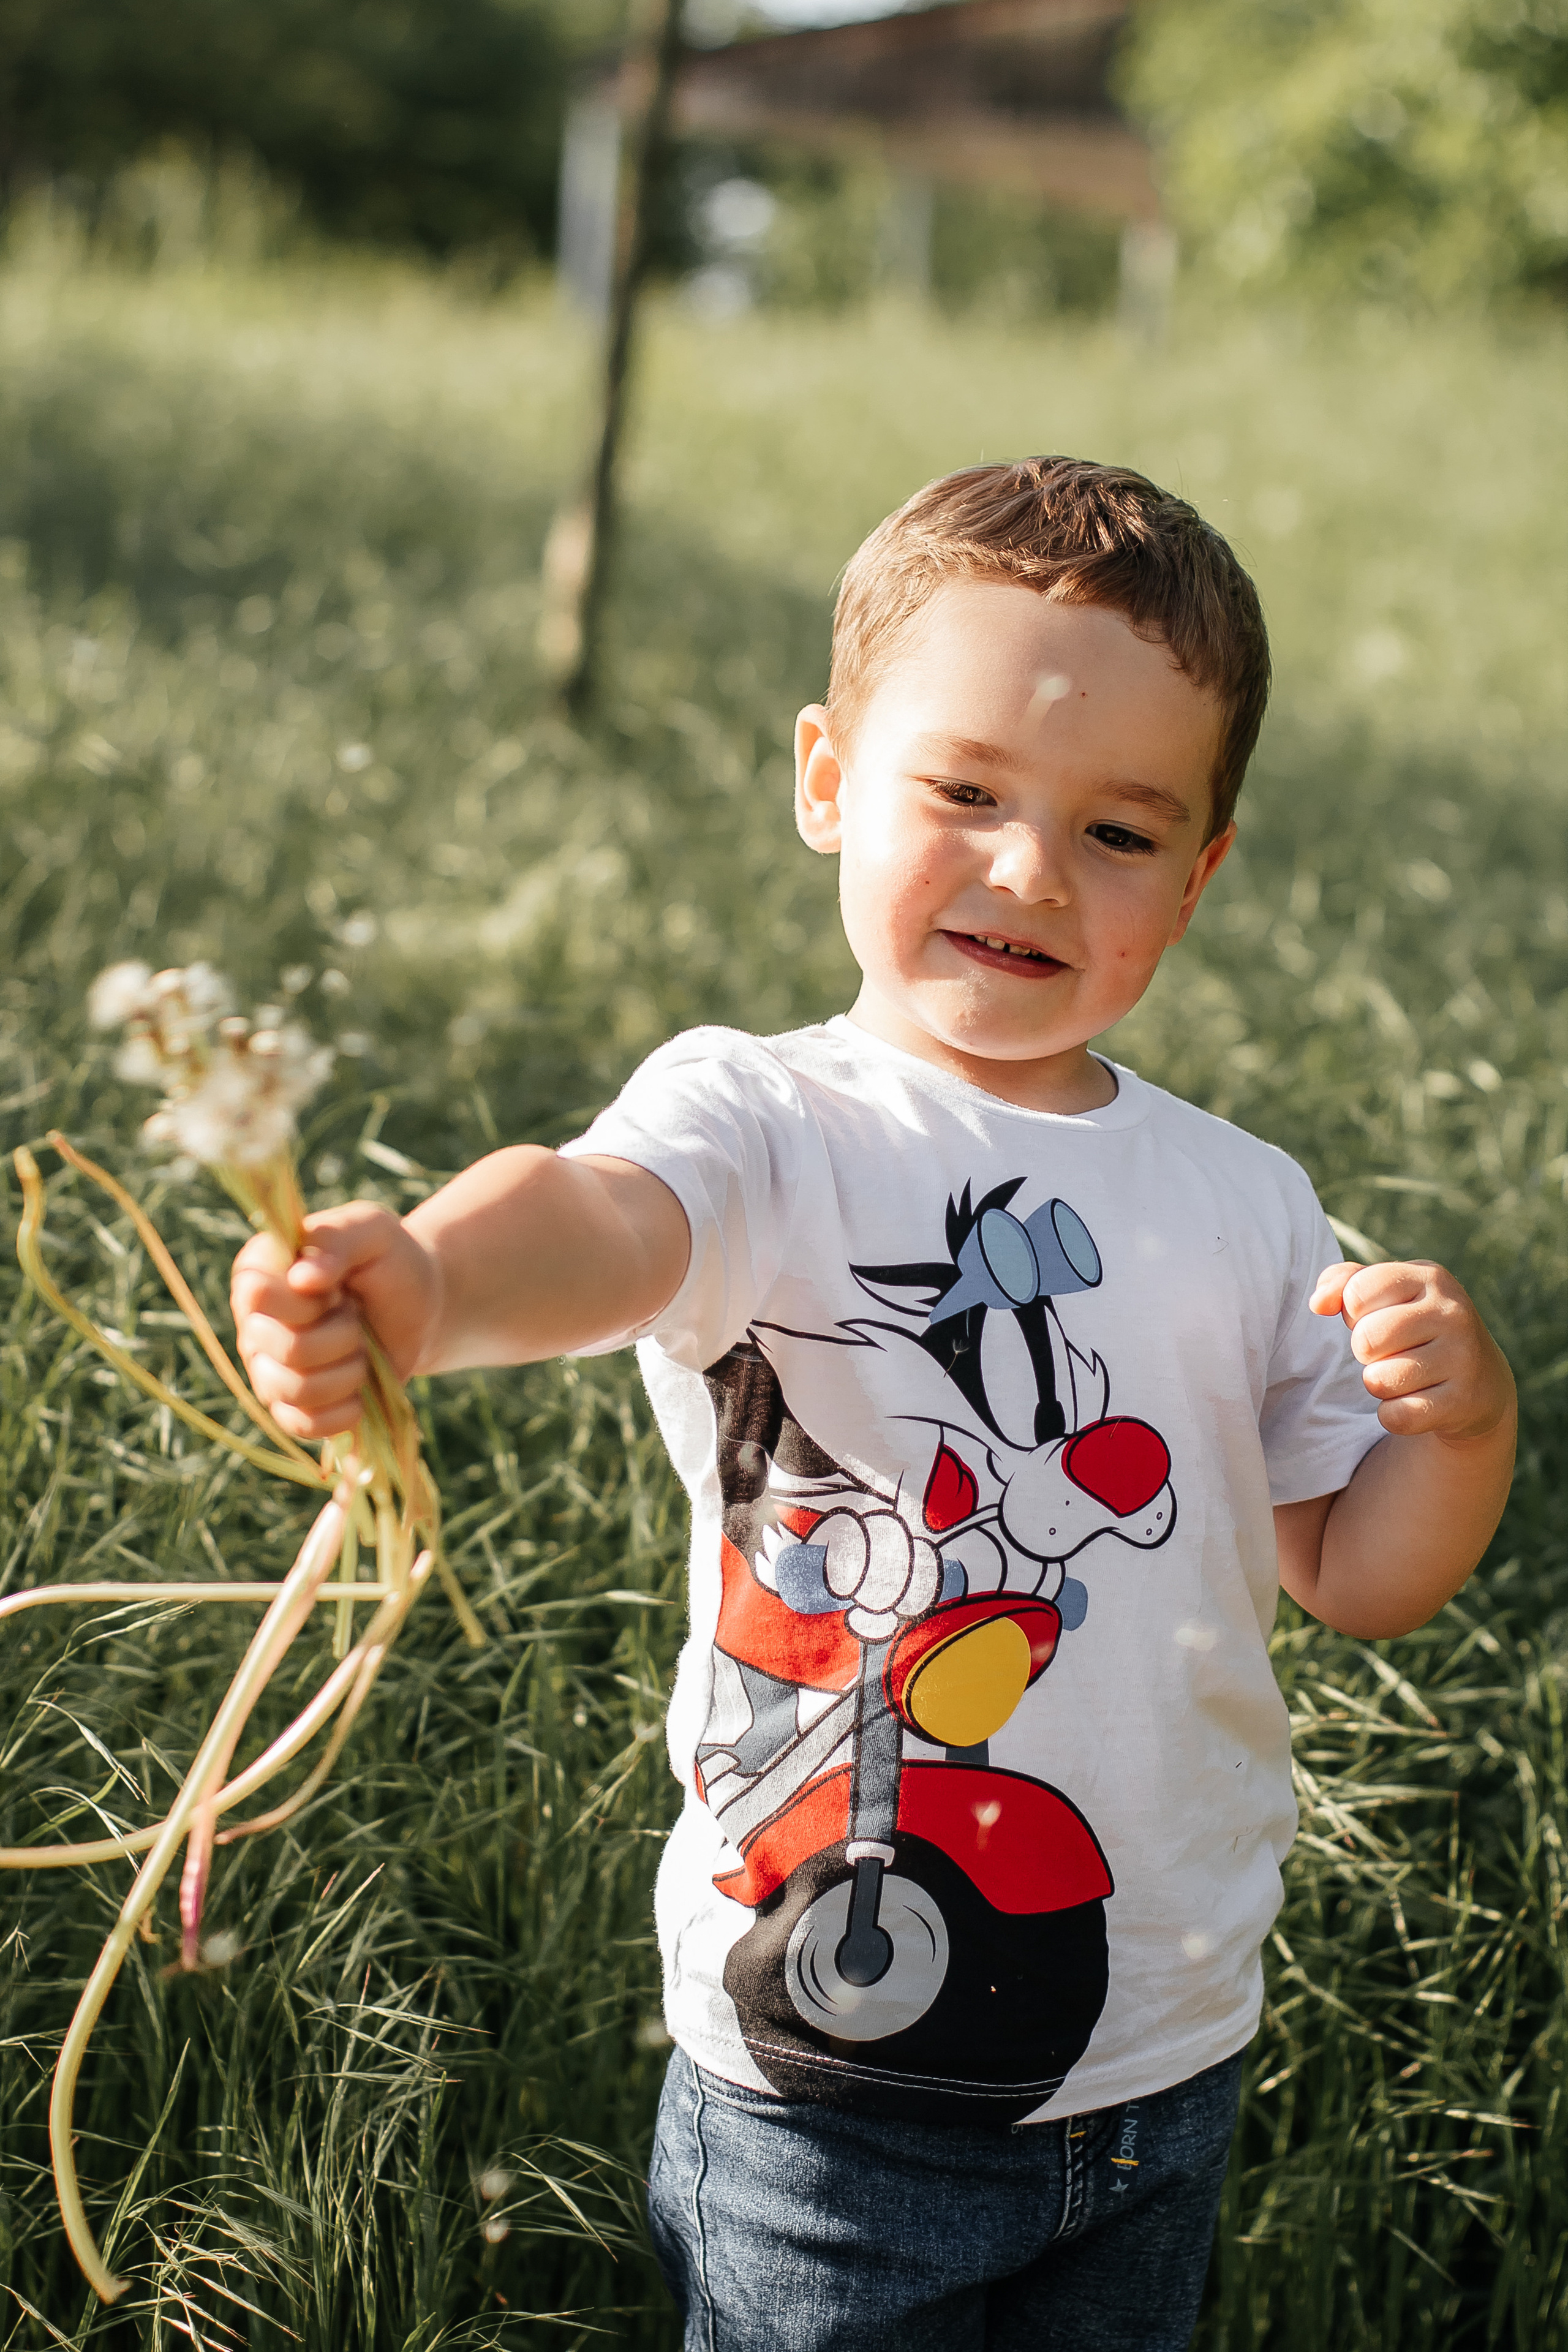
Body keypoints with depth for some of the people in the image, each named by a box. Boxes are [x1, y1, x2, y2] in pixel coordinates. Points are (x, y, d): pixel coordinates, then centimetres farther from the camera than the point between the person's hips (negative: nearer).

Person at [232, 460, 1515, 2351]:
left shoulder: (1242, 1203, 3)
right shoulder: (768, 1125, -12)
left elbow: (1363, 1580, 9)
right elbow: (610, 1221, -36)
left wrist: (1460, 1420, -12)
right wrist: (426, 1280, -58)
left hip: (1167, 2059, 5)